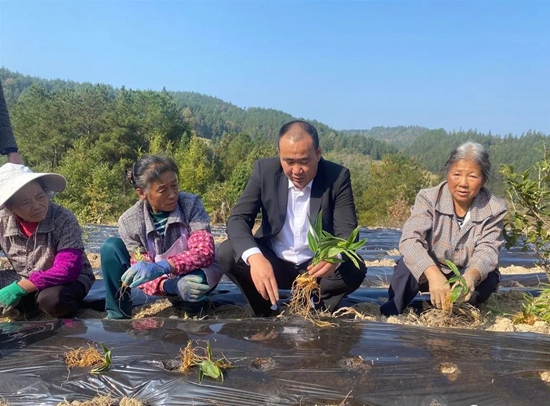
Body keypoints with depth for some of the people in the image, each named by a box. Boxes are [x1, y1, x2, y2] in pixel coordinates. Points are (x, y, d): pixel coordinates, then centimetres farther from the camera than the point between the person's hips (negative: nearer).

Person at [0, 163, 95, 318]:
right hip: (22, 281, 5)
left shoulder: (64, 220, -23)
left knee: (53, 299, -37)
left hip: (68, 280, -5)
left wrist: (19, 288, -33)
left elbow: (68, 270, -30)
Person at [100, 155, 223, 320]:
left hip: (194, 275, -2)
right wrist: (170, 286, -41)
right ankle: (117, 314, -4)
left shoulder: (191, 204, -22)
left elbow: (205, 252, -31)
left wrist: (161, 267, -45)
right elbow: (143, 274, -19)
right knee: (111, 247, -16)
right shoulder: (129, 221, -18)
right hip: (161, 281, 2)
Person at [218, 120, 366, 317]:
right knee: (227, 254, -23)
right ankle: (266, 314, -1)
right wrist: (254, 256, -40)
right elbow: (238, 218, -18)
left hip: (317, 266, 0)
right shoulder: (264, 169, -12)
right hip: (272, 263, 1)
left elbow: (347, 231, -16)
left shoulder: (338, 176, -13)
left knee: (354, 270, -28)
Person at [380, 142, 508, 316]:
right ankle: (391, 313, -21)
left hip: (469, 276, 2)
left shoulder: (495, 209, -11)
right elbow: (410, 240, -33)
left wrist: (471, 276, -49)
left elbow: (487, 250, -23)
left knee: (488, 279, -30)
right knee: (409, 264, -32)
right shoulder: (428, 198, -17)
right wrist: (434, 275, -53)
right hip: (428, 273, -2)